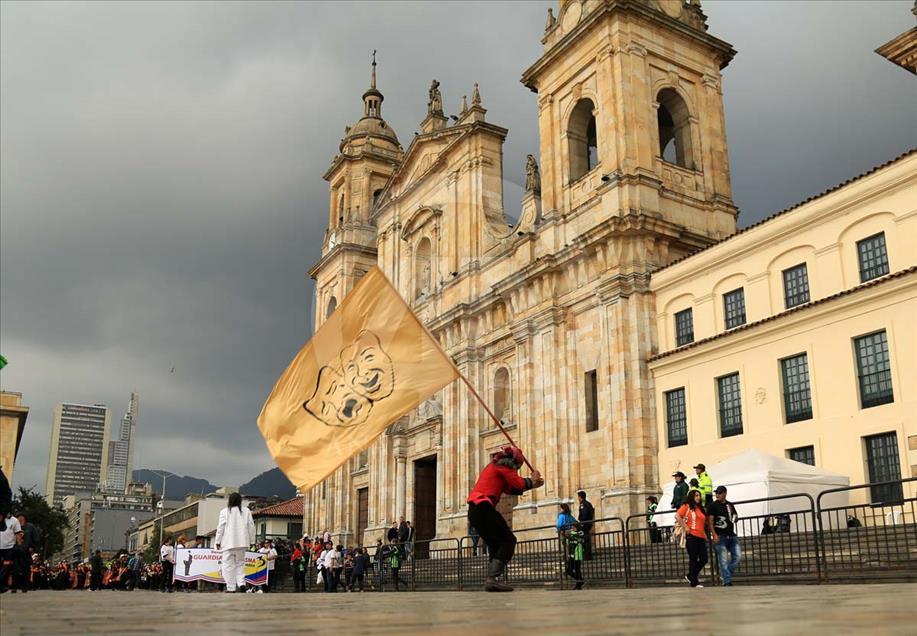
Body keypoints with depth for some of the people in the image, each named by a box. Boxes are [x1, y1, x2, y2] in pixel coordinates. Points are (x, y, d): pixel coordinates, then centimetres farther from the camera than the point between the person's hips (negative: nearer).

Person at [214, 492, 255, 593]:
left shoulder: (225, 511, -2)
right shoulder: (246, 511, 7)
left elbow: (221, 527, -2)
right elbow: (251, 527, 8)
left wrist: (217, 541, 5)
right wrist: (251, 541, 15)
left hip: (228, 542, -3)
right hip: (242, 542, 3)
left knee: (228, 565, 1)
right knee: (240, 563, 14)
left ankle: (231, 588, -2)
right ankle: (241, 583, -4)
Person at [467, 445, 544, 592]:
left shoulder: (493, 467, 27)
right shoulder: (502, 467, -1)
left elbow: (511, 489, 24)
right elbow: (519, 483, -10)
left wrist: (532, 485, 18)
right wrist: (532, 480, 10)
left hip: (473, 511, 10)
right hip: (484, 508, -10)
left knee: (496, 544, 16)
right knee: (508, 540, -8)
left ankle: (490, 580, 4)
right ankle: (492, 579, -21)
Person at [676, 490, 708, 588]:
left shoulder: (701, 509, 20)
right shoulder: (686, 506, 0)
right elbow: (677, 516, -11)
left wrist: (705, 533, 14)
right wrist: (685, 526, -14)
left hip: (701, 537, 7)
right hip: (691, 536, -7)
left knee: (704, 559, 1)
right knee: (693, 559, -3)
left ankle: (690, 576, 19)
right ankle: (694, 582, 4)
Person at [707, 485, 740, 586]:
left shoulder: (730, 505, 15)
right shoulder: (713, 506, -1)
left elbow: (736, 518, 29)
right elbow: (710, 521, -7)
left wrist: (735, 517, 6)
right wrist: (714, 534, -16)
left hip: (731, 535, 6)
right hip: (720, 536, -6)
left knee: (738, 556, 0)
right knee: (723, 561, -6)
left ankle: (727, 574, 16)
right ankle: (727, 581, -3)